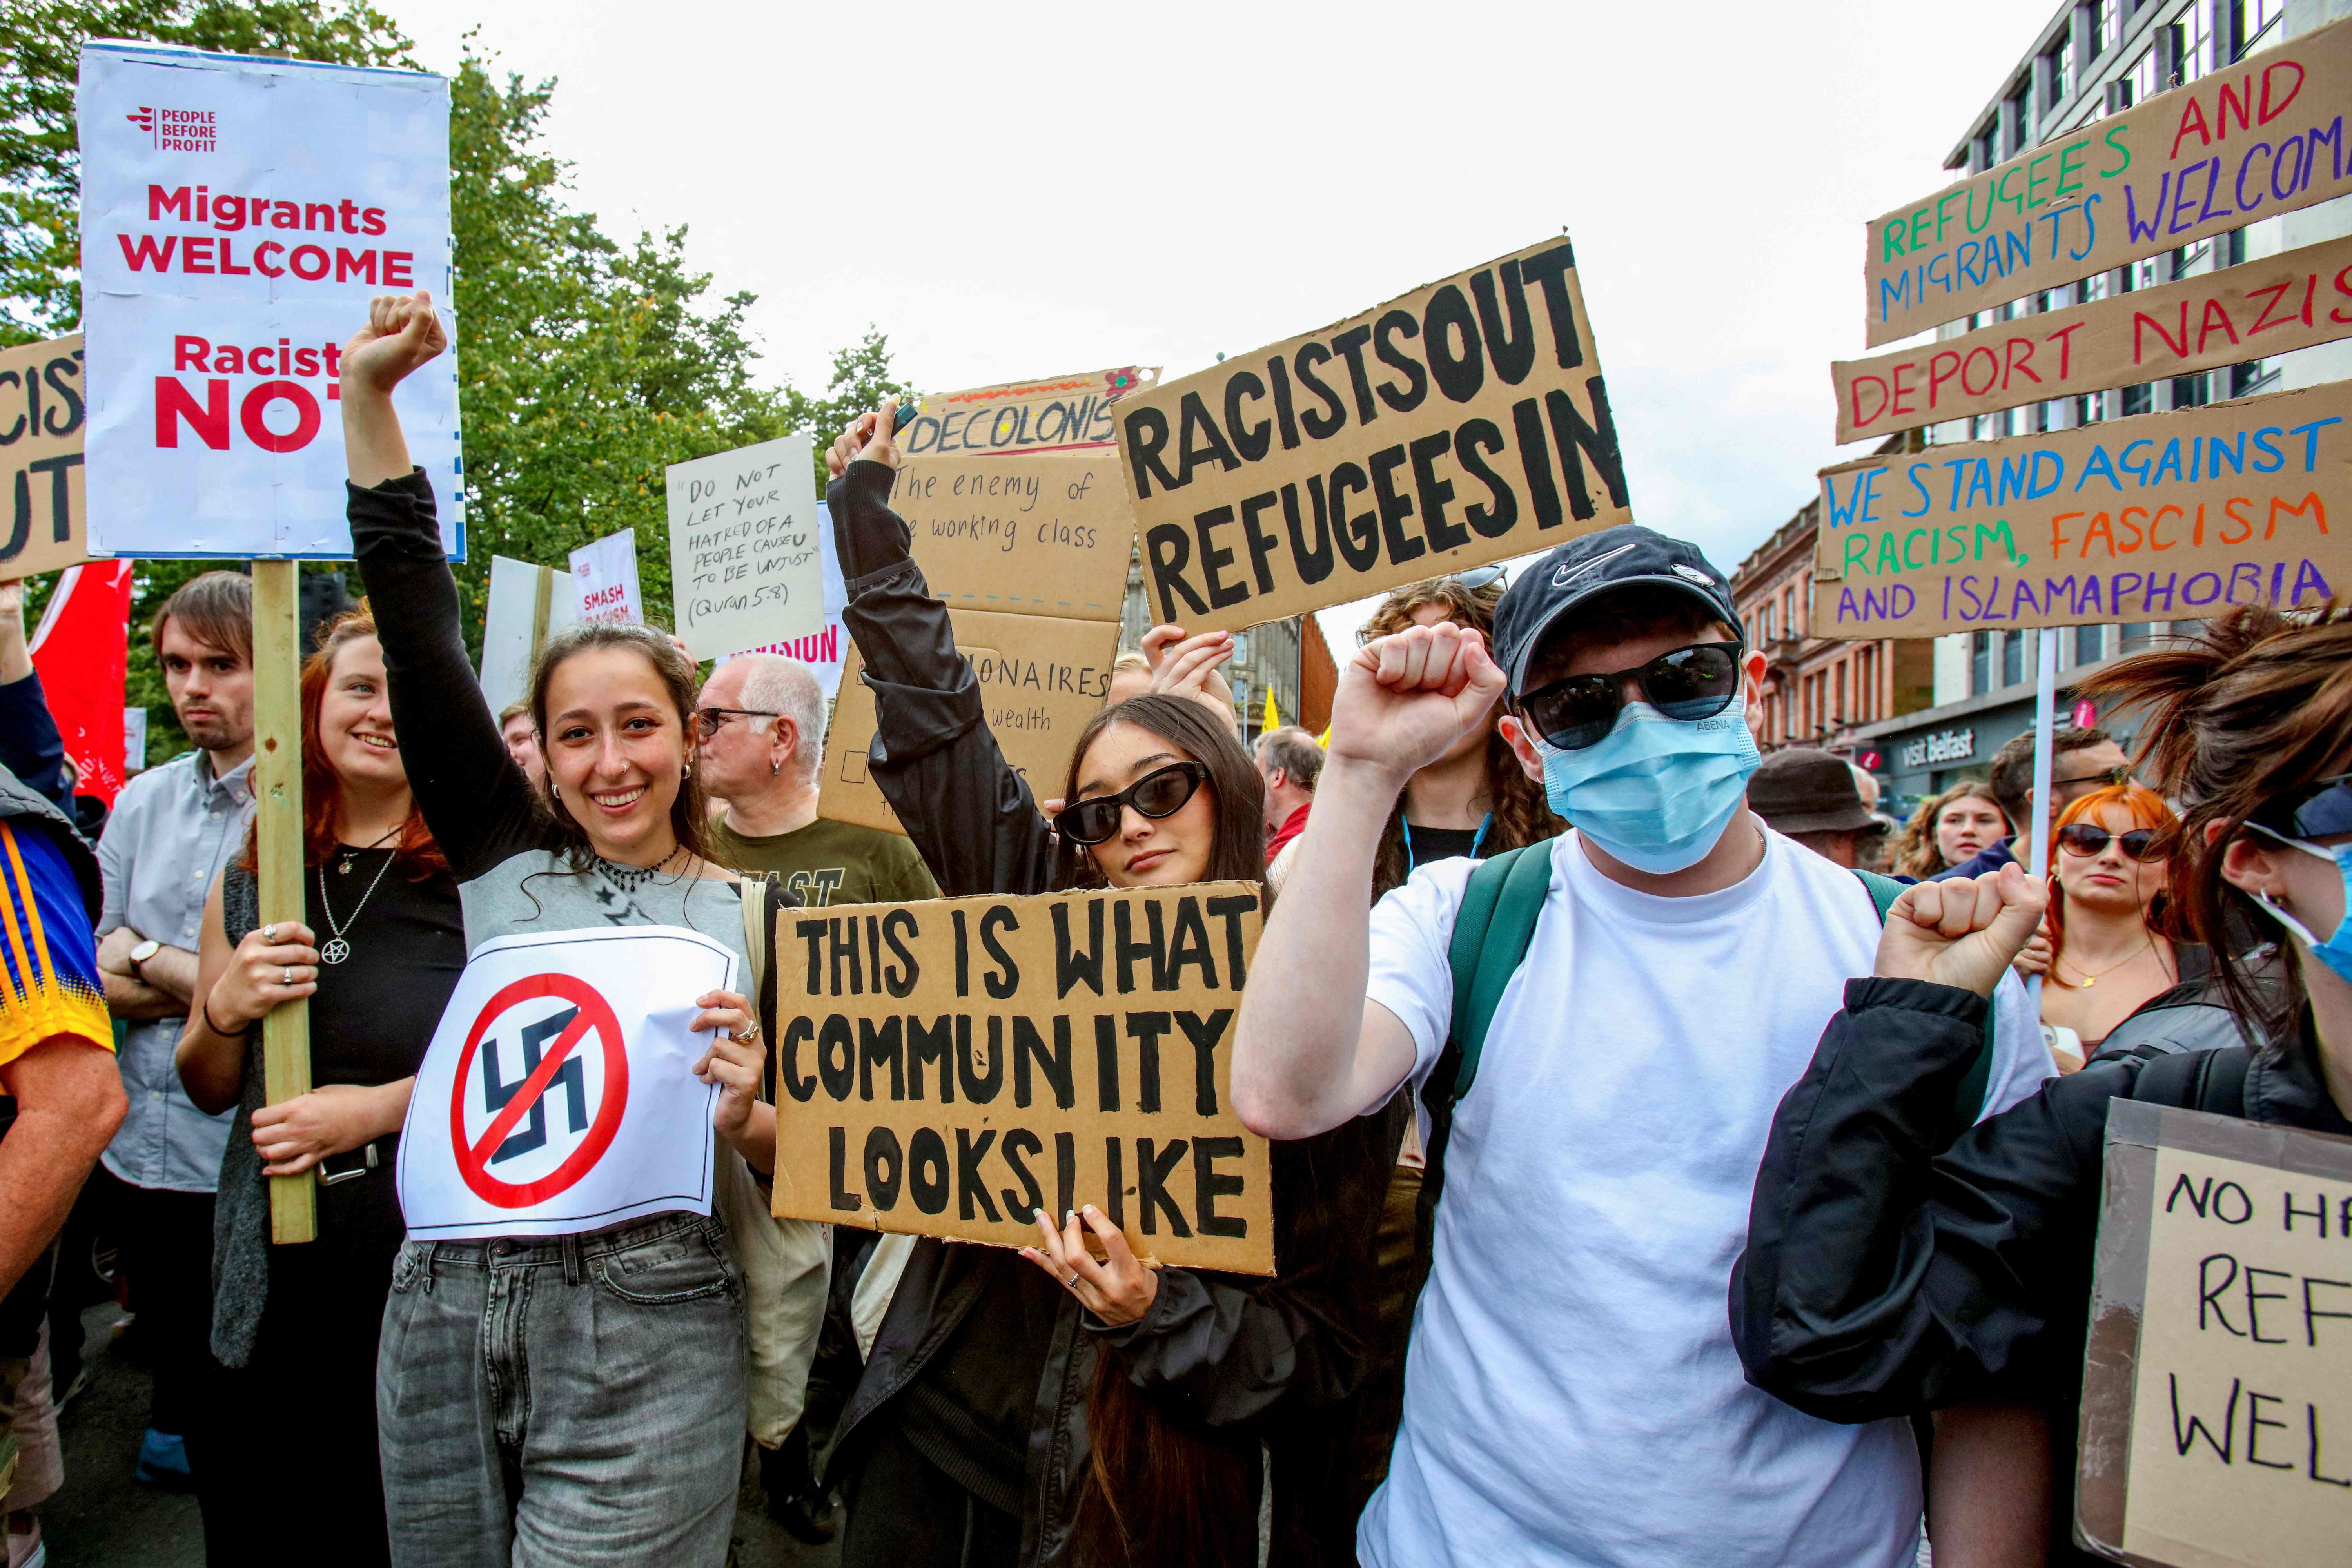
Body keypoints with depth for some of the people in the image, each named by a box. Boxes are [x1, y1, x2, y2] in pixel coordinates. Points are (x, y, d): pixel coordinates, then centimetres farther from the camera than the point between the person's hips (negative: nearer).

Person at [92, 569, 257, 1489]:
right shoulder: (142, 803, 8)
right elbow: (88, 972, 6)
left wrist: (145, 957, -7)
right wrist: (199, 988, -11)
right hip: (137, 1150, 6)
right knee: (169, 1355, 22)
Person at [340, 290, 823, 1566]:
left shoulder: (754, 920, 1)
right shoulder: (505, 859, 6)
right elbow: (420, 641, 1)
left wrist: (742, 1119, -19)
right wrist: (368, 393, -3)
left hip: (647, 1332, -3)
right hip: (445, 1309, 3)